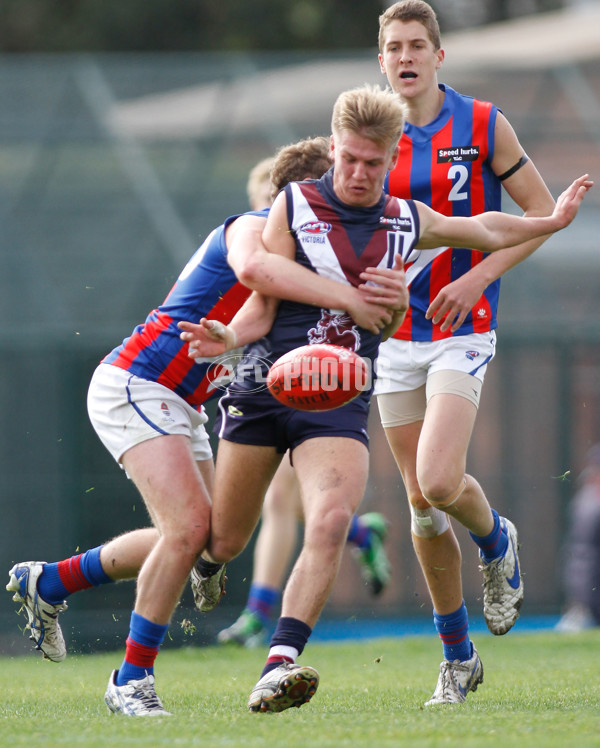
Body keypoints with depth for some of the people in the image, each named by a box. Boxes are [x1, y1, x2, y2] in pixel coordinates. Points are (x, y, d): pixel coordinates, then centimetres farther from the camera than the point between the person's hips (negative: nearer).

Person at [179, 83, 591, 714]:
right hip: (265, 385, -1)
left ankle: (279, 667, -30)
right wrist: (227, 338, -23)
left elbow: (485, 229, 30)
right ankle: (202, 567, 47)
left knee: (330, 523, -25)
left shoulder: (408, 223, 8)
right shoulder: (294, 206, -3)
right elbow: (263, 305, -5)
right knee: (223, 539, 7)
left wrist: (552, 220, 27)